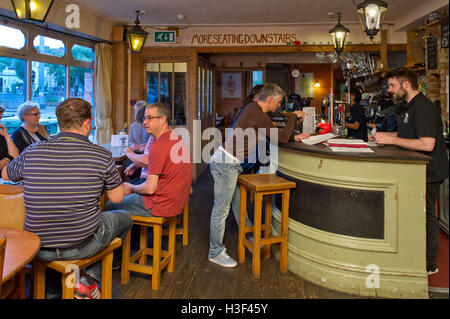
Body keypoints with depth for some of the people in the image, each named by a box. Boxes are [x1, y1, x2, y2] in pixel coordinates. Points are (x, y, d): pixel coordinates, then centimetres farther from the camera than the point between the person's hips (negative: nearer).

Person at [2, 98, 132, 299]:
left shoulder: (31, 153, -8)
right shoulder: (102, 156, -15)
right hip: (83, 245, -4)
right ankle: (91, 280, 16)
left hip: (39, 248, 4)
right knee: (124, 218, 25)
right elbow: (117, 198, -2)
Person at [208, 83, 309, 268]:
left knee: (239, 204, 20)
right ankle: (216, 252, 9)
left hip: (229, 164, 10)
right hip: (226, 164, -10)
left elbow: (274, 134, 23)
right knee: (221, 209, -1)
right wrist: (294, 116, -3)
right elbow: (282, 138, -15)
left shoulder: (254, 109, 13)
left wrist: (294, 137, 13)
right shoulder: (258, 114, -18)